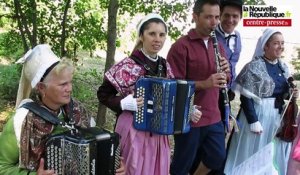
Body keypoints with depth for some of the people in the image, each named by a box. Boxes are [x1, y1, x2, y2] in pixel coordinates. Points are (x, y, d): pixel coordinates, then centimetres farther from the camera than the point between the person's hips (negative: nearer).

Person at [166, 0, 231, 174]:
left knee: (217, 159, 14)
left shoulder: (218, 46, 11)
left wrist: (226, 73, -7)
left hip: (214, 118, 7)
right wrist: (204, 84, -28)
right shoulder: (181, 46, -13)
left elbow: (225, 81, 17)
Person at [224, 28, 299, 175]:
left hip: (278, 116, 7)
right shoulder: (254, 67, -13)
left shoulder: (283, 68, 8)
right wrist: (253, 121, -19)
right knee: (253, 154, 4)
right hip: (258, 115, -6)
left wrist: (291, 95, -4)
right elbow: (245, 97, -15)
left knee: (275, 155, 15)